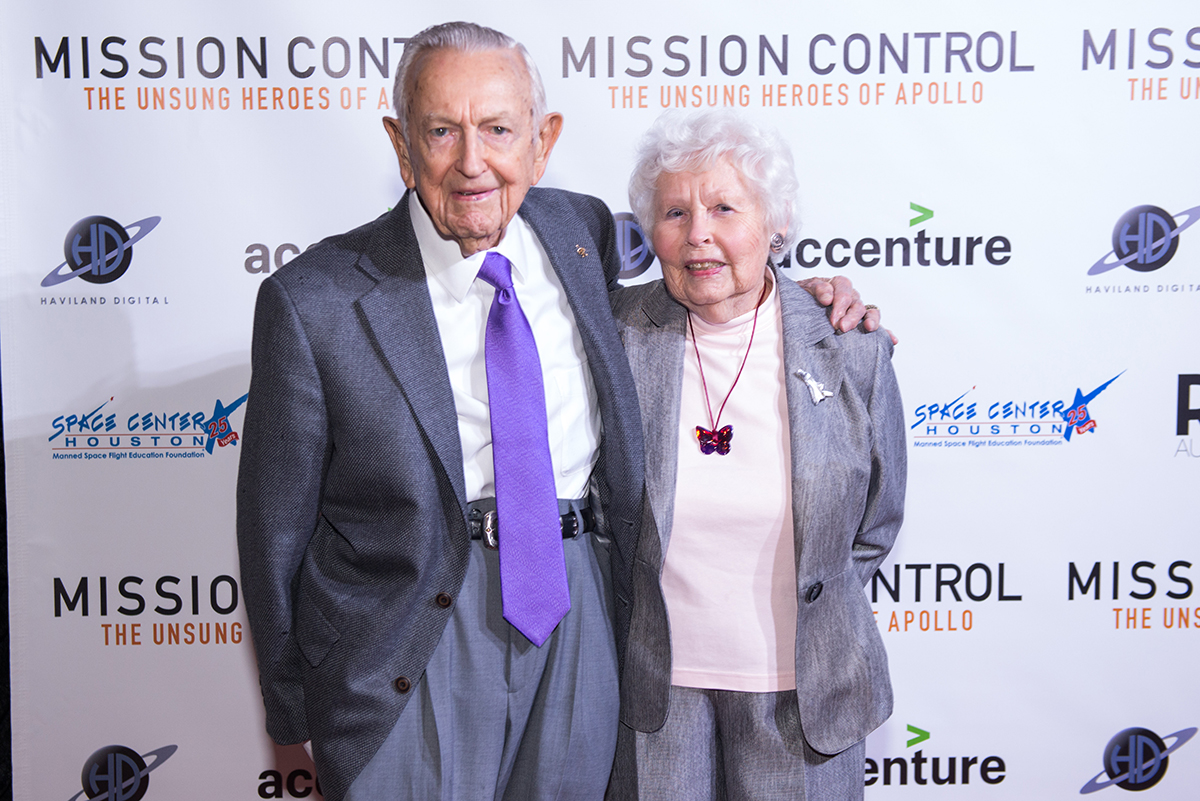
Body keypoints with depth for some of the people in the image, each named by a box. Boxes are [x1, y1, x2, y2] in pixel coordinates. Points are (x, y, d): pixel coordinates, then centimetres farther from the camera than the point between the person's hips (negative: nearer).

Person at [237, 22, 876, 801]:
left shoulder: (583, 230, 0)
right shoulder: (315, 303, -12)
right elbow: (278, 526, -5)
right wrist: (293, 716, 1)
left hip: (580, 620, 4)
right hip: (407, 652, -3)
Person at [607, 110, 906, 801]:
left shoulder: (851, 351, -7)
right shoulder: (613, 333, -8)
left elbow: (876, 524, 5)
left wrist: (810, 610, 7)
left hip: (800, 687, 0)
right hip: (652, 680, 0)